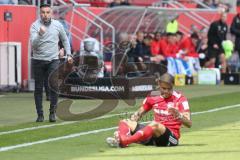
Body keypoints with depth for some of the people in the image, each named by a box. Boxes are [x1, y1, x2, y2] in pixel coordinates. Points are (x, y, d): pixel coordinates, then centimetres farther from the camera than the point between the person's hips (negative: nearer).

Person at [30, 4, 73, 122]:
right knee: (38, 88, 2)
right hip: (38, 60, -1)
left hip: (53, 60, 1)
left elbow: (65, 40, 19)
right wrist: (40, 34, -33)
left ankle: (52, 113, -1)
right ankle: (40, 114, 11)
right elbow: (33, 44, -17)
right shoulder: (35, 26, -5)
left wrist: (69, 54, 14)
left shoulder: (57, 25, 3)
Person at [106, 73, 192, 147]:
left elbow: (189, 124, -12)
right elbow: (138, 114, 19)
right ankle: (121, 138, -41)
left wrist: (178, 116, -33)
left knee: (154, 125, -36)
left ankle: (124, 141, -55)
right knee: (124, 122, -4)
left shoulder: (180, 99, -5)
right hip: (154, 136, 6)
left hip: (171, 137, -6)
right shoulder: (153, 97, 9)